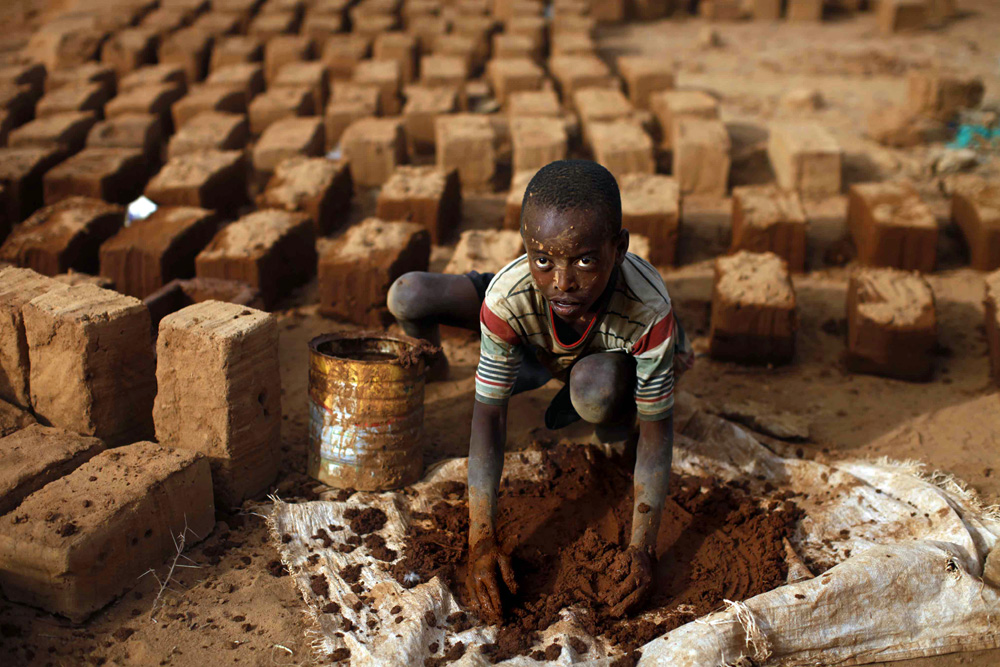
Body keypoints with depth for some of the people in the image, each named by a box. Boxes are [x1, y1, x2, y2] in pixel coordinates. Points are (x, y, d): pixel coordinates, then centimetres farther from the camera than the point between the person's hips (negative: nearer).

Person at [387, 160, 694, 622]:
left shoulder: (649, 311, -43)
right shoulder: (508, 297, -40)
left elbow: (656, 432, -33)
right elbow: (488, 417, -33)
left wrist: (641, 549, -39)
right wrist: (482, 542, -39)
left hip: (609, 352, -1)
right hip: (534, 343, 2)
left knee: (594, 394, -41)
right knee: (406, 298, -19)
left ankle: (612, 425, 1)